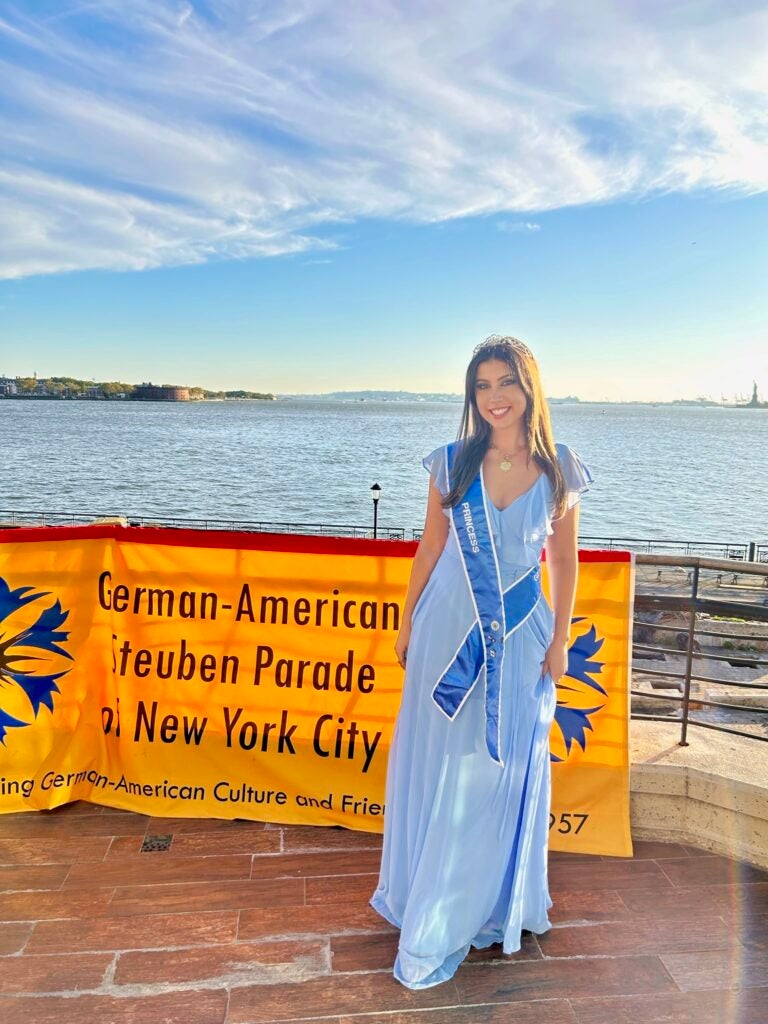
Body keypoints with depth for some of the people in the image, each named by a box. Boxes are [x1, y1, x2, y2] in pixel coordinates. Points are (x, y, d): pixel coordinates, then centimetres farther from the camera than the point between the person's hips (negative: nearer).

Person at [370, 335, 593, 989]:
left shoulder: (559, 470, -4)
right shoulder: (452, 463, -3)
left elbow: (565, 559, 4)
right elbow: (430, 547, 5)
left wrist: (559, 640, 1)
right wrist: (407, 623, 7)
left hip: (519, 639, 0)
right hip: (448, 628, 1)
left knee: (494, 778, 8)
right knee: (433, 766, 11)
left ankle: (439, 928, 29)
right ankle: (422, 894, 37)